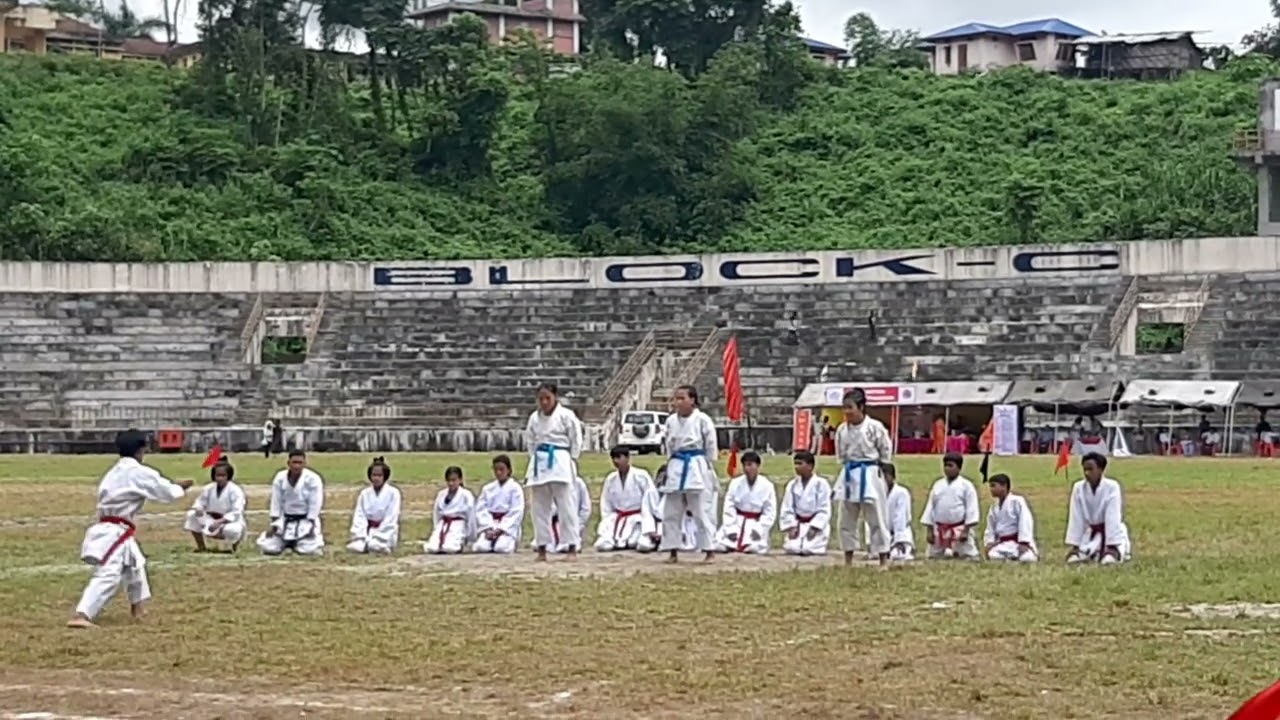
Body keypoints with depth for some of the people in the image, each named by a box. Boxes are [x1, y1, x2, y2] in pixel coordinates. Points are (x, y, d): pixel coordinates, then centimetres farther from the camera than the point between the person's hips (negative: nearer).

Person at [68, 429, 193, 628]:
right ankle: (80, 616, -36)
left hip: (110, 530, 10)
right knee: (107, 576, -21)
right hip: (115, 533, -10)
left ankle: (137, 609, 43)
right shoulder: (139, 472, -10)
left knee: (135, 564, 30)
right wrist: (181, 488, 16)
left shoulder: (115, 473, 16)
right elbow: (167, 491, -5)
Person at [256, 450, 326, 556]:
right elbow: (276, 503, -2)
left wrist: (310, 526, -18)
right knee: (267, 547, -9)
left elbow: (315, 505, -14)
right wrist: (273, 524, -7)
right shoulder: (280, 478, -6)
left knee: (308, 549, -23)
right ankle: (287, 543, 25)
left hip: (306, 520, -3)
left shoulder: (313, 479, -16)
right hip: (285, 520, 3)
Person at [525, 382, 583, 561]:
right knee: (540, 508, 7)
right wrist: (535, 458, 10)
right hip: (540, 464, 5)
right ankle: (542, 549, 13)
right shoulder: (534, 418, 9)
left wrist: (572, 461, -5)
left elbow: (576, 440, -3)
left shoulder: (566, 415, -6)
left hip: (560, 463, -5)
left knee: (566, 505, -7)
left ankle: (572, 548, -3)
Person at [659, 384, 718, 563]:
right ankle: (673, 551, 14)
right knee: (670, 513, 6)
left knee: (701, 512, -5)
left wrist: (709, 471, -3)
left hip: (697, 468, -6)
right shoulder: (671, 421, 8)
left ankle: (709, 550, 1)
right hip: (676, 468, 6)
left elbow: (711, 446, -2)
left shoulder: (702, 420, -7)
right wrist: (670, 467, 14)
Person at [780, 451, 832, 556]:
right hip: (797, 524, 3)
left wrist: (814, 528, -18)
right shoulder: (792, 485, 4)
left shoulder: (821, 484, -8)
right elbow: (787, 509, 4)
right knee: (791, 548, -19)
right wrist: (791, 527, -10)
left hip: (817, 524, -3)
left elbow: (824, 510, -10)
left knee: (809, 549, -22)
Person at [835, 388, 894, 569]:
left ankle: (884, 559, 3)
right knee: (847, 519, 9)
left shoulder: (875, 427, -11)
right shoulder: (842, 430, 4)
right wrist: (850, 465, 8)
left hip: (870, 476, -5)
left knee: (877, 518, -2)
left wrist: (874, 467, 4)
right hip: (849, 475, 5)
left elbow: (886, 452, -1)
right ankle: (848, 559, 19)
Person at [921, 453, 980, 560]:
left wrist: (966, 530, -14)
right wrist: (929, 530, 4)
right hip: (940, 530, 5)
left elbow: (971, 508, -9)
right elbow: (930, 507, 9)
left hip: (960, 529, -5)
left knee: (969, 557, -9)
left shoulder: (966, 485, -6)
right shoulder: (938, 485, 7)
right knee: (933, 557, 12)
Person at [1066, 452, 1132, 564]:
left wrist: (1111, 546, -28)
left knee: (1109, 559, -27)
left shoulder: (1112, 487, -23)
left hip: (1112, 530, -3)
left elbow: (1113, 518, -25)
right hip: (1092, 531, 3)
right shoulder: (1078, 488, -13)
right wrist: (1074, 546, -11)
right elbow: (1076, 519, -10)